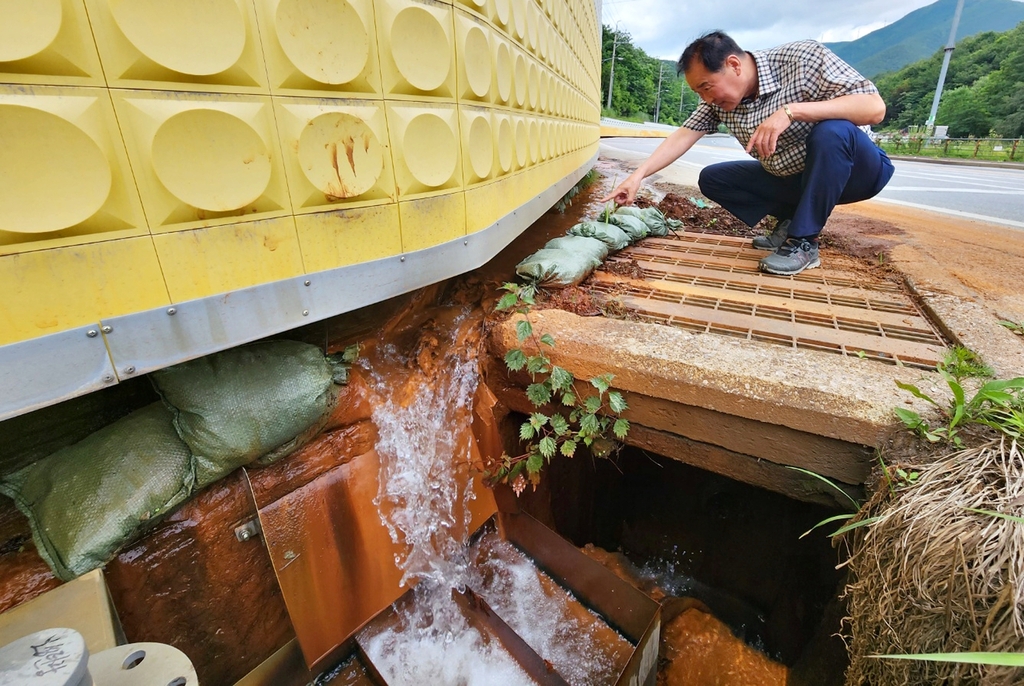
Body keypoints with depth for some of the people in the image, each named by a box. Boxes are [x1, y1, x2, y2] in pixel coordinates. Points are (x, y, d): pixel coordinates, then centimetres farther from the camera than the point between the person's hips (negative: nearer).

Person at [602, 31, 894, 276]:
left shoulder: (804, 57, -24)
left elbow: (875, 108, -29)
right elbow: (684, 135, -9)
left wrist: (791, 111, -38)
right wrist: (638, 176, -20)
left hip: (853, 171, -5)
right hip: (790, 178, 6)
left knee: (831, 132, -38)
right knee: (711, 179, -3)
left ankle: (803, 242, -21)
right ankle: (790, 220, 4)